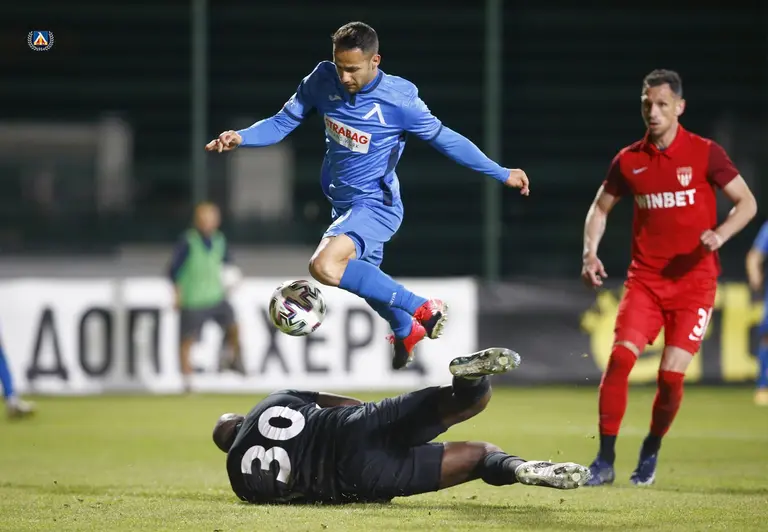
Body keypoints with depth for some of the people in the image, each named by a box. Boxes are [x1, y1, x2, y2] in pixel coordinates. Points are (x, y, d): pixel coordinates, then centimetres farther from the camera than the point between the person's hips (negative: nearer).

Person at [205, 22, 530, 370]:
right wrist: (241, 138, -22)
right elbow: (282, 123, -4)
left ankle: (422, 310, -16)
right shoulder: (323, 80, -11)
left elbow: (444, 139, -11)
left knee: (324, 266, -30)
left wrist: (501, 174, -8)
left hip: (376, 205, -7)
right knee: (363, 278, 26)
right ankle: (406, 331, 57)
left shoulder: (399, 99, -23)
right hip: (343, 203, 7)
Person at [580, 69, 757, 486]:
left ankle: (651, 452, 16)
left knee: (671, 374, -10)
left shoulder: (705, 154, -4)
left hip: (694, 281, -2)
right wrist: (590, 253, 0)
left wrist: (719, 234, -18)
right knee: (621, 355, -16)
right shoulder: (628, 161, 4)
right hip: (645, 279, 2)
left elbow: (746, 203, 0)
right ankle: (605, 460, -9)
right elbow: (600, 208, 16)